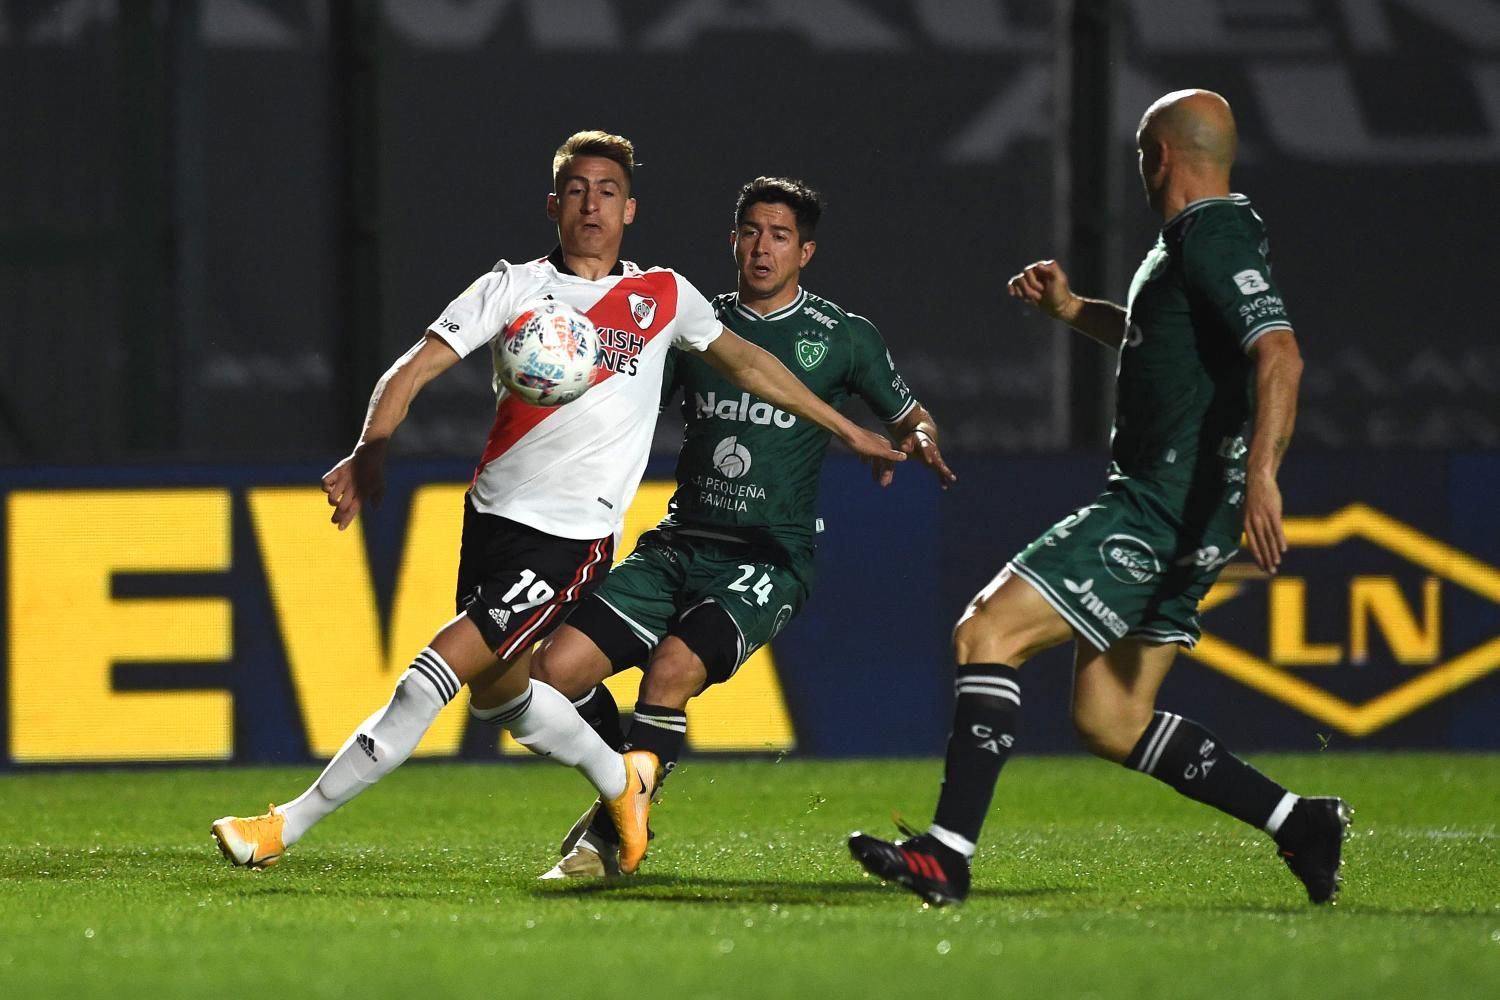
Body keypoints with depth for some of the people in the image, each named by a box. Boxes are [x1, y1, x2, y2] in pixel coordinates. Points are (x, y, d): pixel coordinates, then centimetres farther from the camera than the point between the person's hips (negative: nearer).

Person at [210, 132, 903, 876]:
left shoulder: (663, 297, 6)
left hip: (572, 539, -4)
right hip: (493, 511, 4)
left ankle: (287, 826, -15)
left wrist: (846, 429, 27)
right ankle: (622, 782, 42)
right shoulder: (512, 289, 4)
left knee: (442, 667, -15)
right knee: (493, 689, 15)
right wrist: (369, 454, -22)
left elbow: (744, 362, 22)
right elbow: (414, 369, -4)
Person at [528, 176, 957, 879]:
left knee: (672, 669, -31)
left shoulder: (845, 337, 5)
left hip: (768, 559, -4)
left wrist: (917, 442, -6)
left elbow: (910, 418, 17)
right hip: (678, 547, 4)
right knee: (556, 669, -12)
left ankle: (611, 835, -17)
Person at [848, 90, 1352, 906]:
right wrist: (1072, 310, 26)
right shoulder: (1194, 242, 19)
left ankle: (947, 853, -18)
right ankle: (1299, 823, 14)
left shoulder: (1213, 240, -13)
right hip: (1161, 509, 10)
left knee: (986, 633, -14)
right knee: (1108, 722, 12)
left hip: (1161, 515, -10)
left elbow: (1279, 355, -28)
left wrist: (1261, 474, -40)